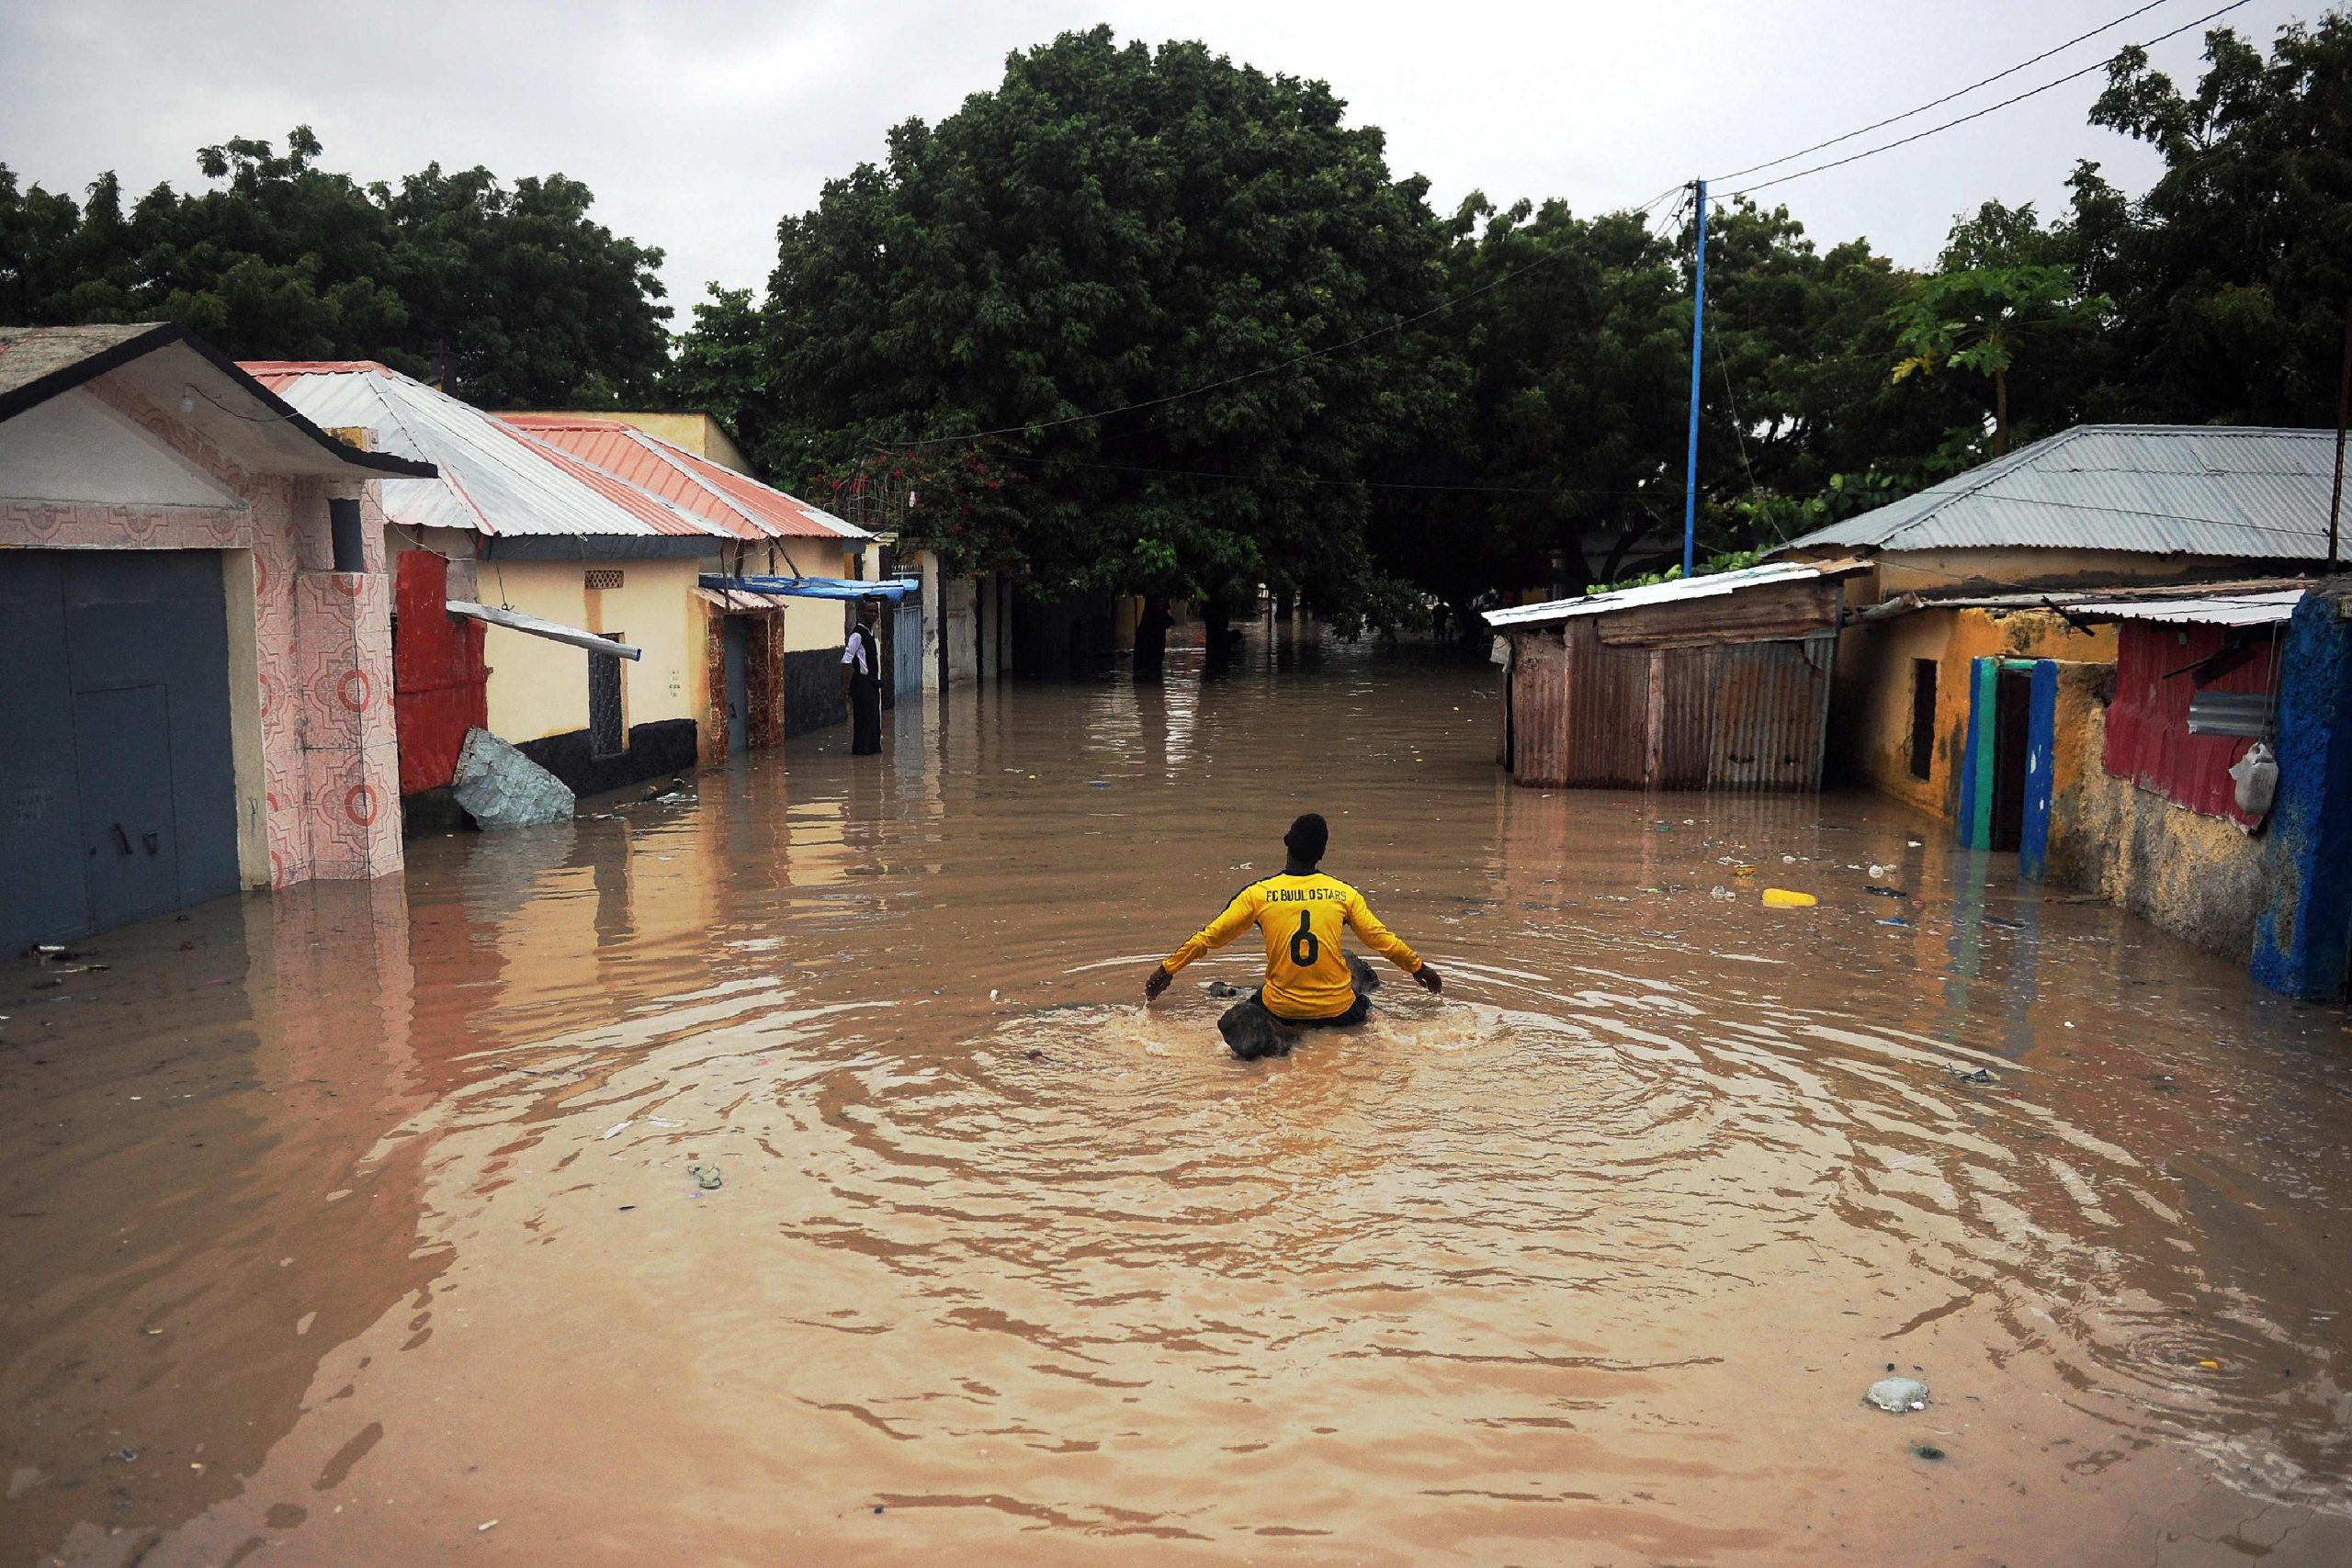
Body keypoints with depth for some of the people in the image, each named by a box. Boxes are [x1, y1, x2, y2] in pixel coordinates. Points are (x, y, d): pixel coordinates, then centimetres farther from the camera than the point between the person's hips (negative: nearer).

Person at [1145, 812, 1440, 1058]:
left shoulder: (1258, 894, -7)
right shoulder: (1344, 893, -5)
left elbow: (1208, 937, 1)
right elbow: (1382, 939, 5)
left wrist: (1167, 968, 14)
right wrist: (1418, 967, 23)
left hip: (1283, 1010, 0)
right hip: (1337, 1010, 0)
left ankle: (1264, 1033, 2)